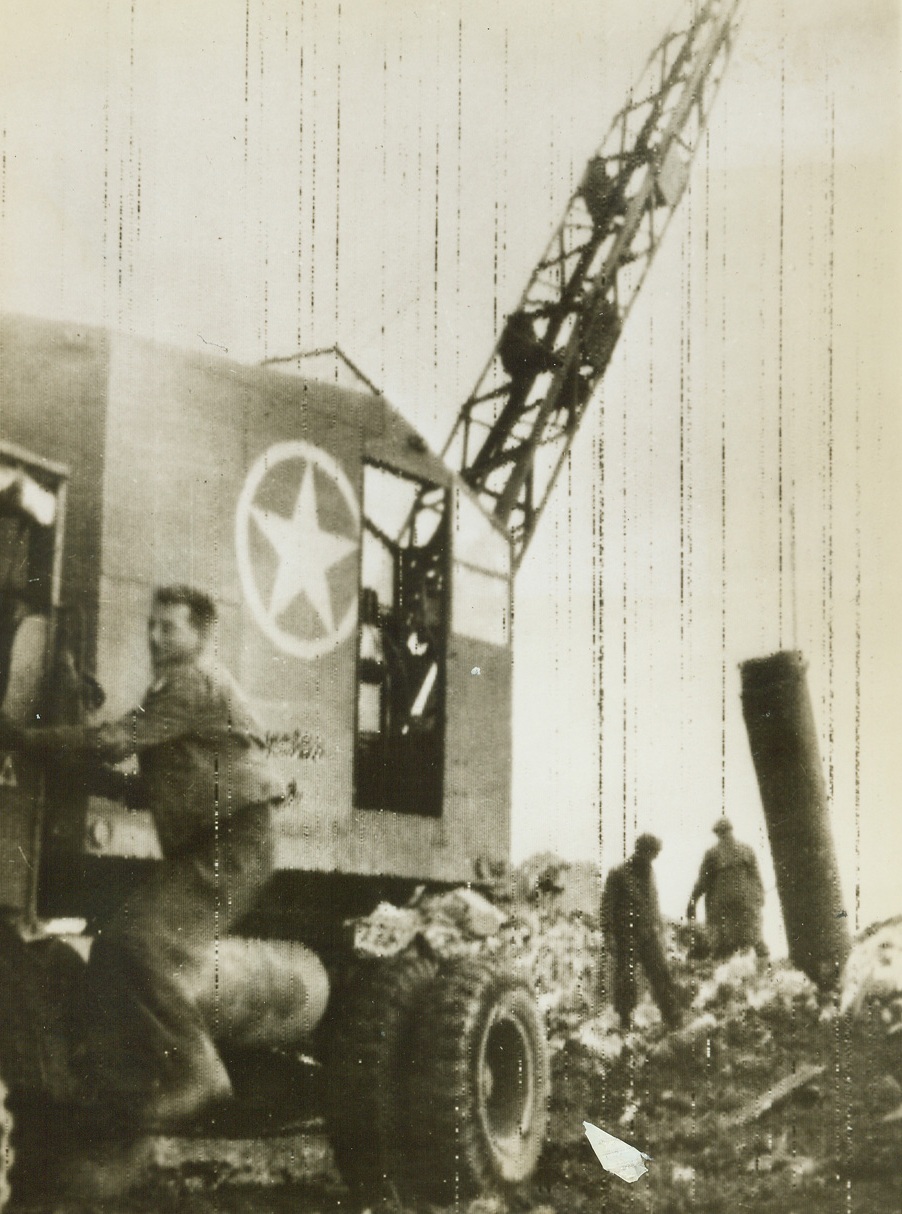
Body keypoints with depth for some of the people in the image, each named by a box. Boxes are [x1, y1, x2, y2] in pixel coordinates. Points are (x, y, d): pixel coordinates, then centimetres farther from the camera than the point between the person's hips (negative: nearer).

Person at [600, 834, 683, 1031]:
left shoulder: (649, 873, 13)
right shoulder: (618, 874, -8)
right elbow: (607, 906, -10)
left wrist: (658, 926, 19)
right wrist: (608, 934, -14)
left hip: (649, 934, 5)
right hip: (626, 938, -5)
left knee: (662, 974, -1)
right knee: (625, 980, 3)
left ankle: (674, 1020, 1)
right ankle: (625, 1023, 14)